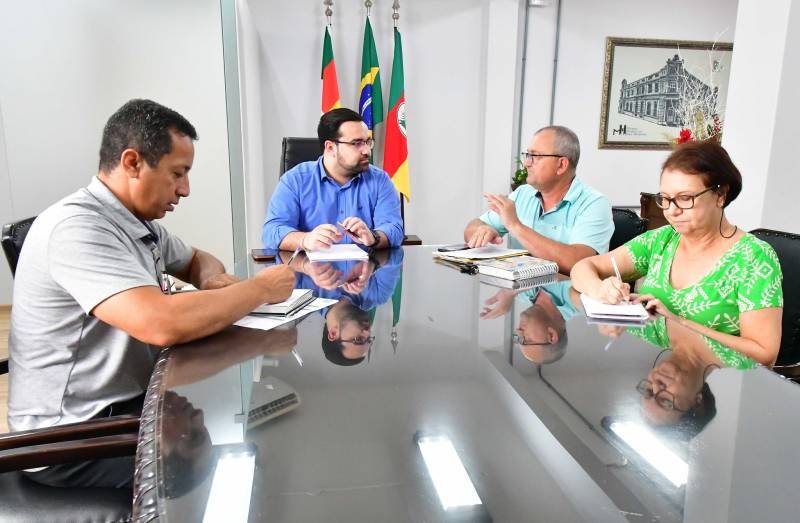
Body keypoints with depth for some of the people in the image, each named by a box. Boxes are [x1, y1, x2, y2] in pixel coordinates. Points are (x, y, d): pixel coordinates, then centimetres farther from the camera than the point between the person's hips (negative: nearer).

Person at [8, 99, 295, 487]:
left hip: (132, 397, 8)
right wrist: (261, 288, -22)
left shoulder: (140, 222, 4)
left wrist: (214, 281, -3)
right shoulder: (78, 228, -24)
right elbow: (164, 324, -37)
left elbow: (196, 260, 22)